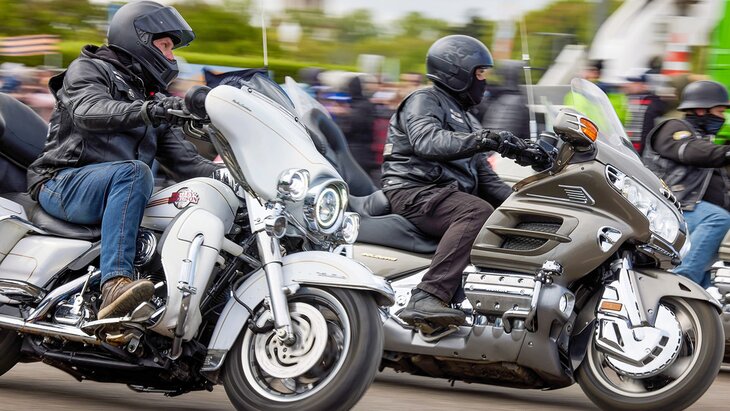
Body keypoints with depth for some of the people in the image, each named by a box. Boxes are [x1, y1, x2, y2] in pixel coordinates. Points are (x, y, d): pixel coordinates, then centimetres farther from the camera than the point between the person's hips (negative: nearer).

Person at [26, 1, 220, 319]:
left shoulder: (156, 101, 26)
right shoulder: (89, 69, 5)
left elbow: (184, 160, 16)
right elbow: (88, 110, -19)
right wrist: (145, 111, -36)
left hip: (116, 194, 7)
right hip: (62, 184, -7)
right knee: (134, 171, -37)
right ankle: (114, 286, -51)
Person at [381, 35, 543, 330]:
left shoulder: (465, 121, 29)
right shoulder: (424, 101, 0)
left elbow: (484, 178, 26)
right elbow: (426, 140, -23)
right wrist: (484, 140, -34)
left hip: (450, 194, 9)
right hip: (414, 192, -9)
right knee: (478, 212, -35)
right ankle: (427, 298, -48)